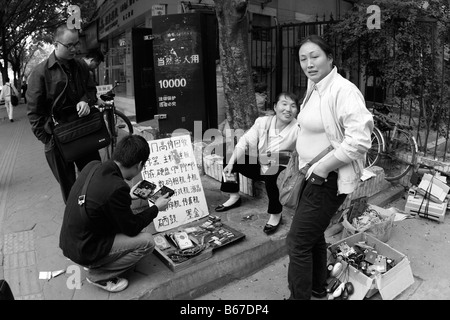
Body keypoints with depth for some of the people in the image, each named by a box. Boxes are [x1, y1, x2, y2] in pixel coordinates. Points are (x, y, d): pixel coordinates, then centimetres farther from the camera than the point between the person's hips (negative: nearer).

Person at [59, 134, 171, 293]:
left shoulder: (92, 166, -7)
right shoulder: (117, 188, -30)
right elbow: (131, 229, -15)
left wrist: (128, 196, 16)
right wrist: (156, 208, -2)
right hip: (84, 252, -8)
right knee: (147, 241, -8)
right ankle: (98, 276, 4)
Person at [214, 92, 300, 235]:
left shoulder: (297, 129, -18)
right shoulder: (262, 122, -8)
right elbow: (244, 142, -8)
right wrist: (231, 163, -18)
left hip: (280, 170, -5)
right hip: (260, 167, 5)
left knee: (271, 174, -38)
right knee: (229, 156, -2)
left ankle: (275, 214, -14)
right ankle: (234, 197, 13)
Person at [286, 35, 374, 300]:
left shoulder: (343, 91, -20)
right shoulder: (314, 89, 8)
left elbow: (359, 140, -28)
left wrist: (322, 168, -22)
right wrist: (305, 164, 13)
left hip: (329, 179, -9)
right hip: (313, 175, 9)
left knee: (298, 242, -2)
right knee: (314, 235, 23)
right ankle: (318, 288, 45)